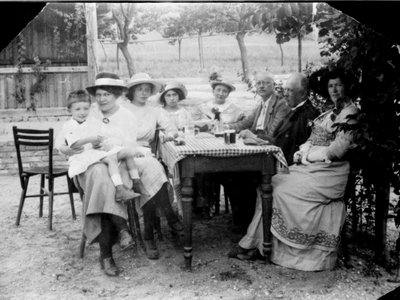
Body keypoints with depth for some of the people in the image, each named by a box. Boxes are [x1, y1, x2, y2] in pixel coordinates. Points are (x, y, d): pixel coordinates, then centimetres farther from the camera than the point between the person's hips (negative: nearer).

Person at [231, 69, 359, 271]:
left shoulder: (351, 113, -6)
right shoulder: (330, 114, 20)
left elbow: (337, 150, -16)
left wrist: (306, 154, -10)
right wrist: (301, 153, -2)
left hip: (328, 174, -8)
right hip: (311, 166, 8)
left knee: (279, 191, -17)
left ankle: (253, 244, -3)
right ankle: (253, 244, -6)